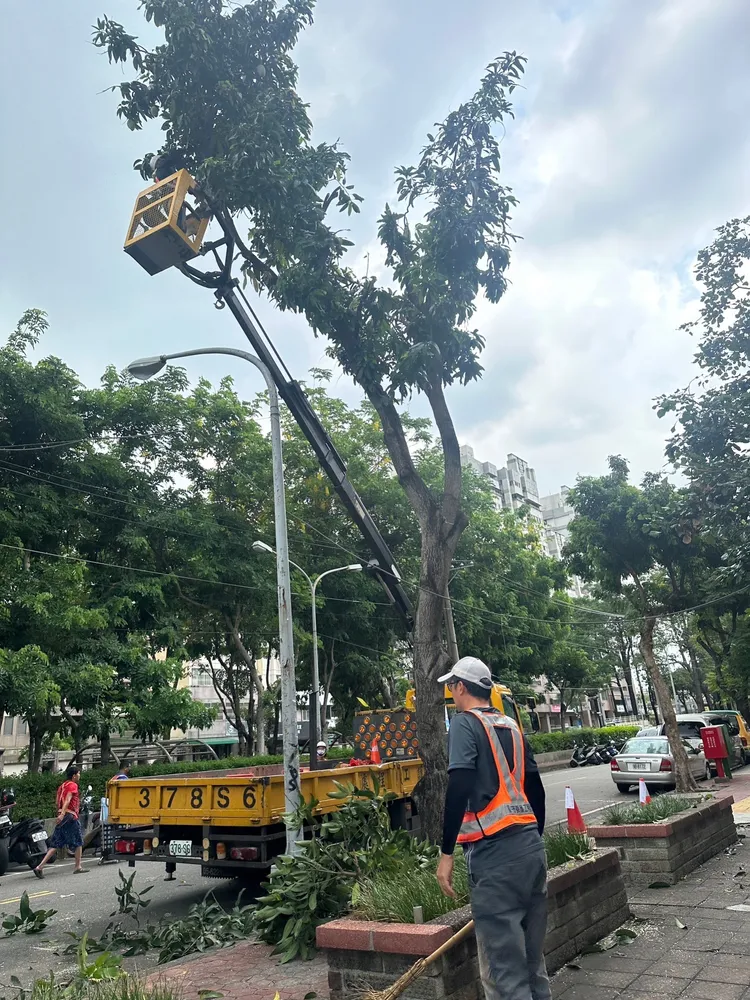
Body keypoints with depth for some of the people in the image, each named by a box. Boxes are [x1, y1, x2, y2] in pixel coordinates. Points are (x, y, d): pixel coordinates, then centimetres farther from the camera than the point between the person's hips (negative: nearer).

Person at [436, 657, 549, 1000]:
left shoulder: (466, 723, -5)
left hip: (494, 851, -8)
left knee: (503, 965, -2)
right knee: (532, 957, 18)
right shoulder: (512, 726, 15)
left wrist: (446, 852, -14)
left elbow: (459, 788, -17)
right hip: (531, 846, 8)